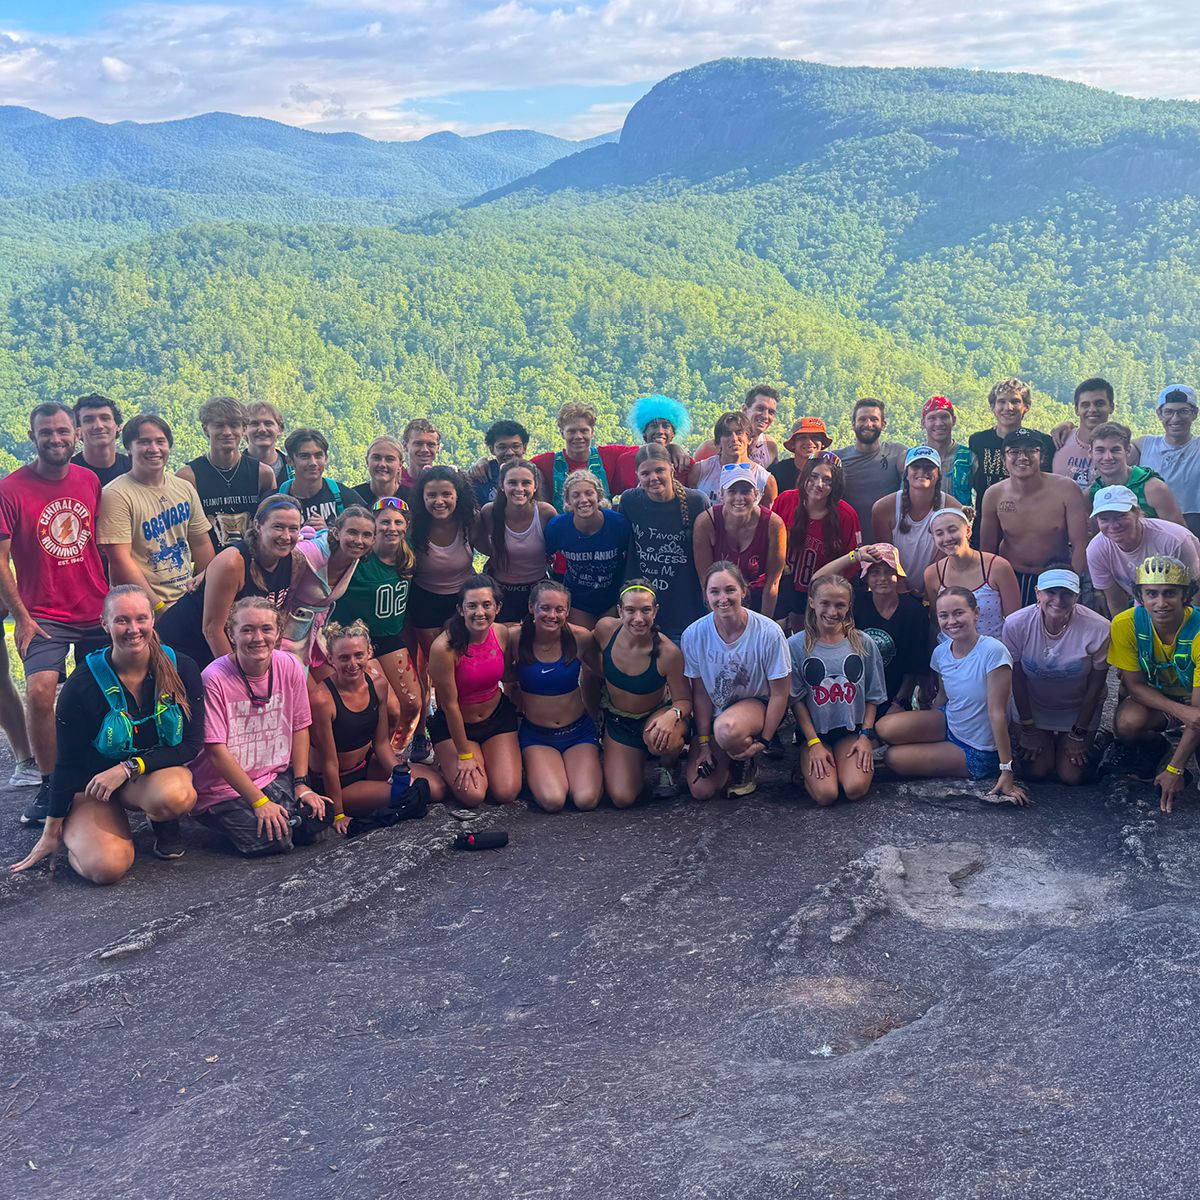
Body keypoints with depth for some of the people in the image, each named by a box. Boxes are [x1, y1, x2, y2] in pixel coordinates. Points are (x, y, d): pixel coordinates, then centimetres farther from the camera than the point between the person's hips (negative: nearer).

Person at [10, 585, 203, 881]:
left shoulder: (182, 669, -11)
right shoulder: (83, 685, -14)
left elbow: (191, 745, -8)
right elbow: (68, 763, -6)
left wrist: (129, 767, -21)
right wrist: (51, 832, -2)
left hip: (160, 771, 1)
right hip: (94, 783, 0)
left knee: (173, 796, -38)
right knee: (105, 866, -28)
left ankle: (165, 825, 1)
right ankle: (72, 833, 9)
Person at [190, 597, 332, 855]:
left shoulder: (290, 667, -5)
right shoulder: (215, 678, -19)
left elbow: (299, 728, 5)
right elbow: (216, 751, -19)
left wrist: (301, 785, -2)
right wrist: (260, 802, -19)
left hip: (277, 777, 5)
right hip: (223, 789, -4)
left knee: (317, 822, -17)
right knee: (273, 840, -23)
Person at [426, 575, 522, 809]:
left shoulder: (503, 634, -14)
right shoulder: (444, 647, -29)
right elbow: (450, 705, -20)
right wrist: (464, 755, -13)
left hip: (498, 717, 4)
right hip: (454, 725, -4)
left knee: (506, 793, -9)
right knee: (473, 796, -17)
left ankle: (489, 756, 25)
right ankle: (448, 766, 17)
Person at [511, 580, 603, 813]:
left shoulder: (581, 638, -12)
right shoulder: (517, 640, -13)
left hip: (578, 730, 1)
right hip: (536, 734, 0)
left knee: (586, 800, -20)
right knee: (552, 801, -24)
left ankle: (591, 766, 14)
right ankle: (533, 770, 11)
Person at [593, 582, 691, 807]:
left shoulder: (668, 652, -29)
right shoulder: (605, 629, -20)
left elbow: (684, 700, -18)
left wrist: (673, 715, -41)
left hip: (657, 714, -3)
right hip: (617, 720, 3)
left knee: (660, 739, -42)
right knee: (622, 799, -10)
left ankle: (666, 768, -1)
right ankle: (638, 760, 26)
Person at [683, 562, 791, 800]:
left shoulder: (769, 633, -21)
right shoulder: (694, 635, -14)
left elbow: (778, 695, -12)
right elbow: (700, 693, -4)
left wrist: (763, 741, -12)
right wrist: (704, 743, -5)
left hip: (756, 705, -3)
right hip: (713, 713, 3)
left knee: (727, 728, -40)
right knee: (701, 791, -11)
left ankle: (747, 764, -3)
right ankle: (731, 756, 23)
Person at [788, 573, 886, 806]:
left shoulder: (864, 644, 0)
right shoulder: (796, 645, -6)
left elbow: (872, 697, 7)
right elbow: (796, 700, -4)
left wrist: (866, 736, -4)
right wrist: (813, 743, -10)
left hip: (852, 731, 1)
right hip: (814, 732, -1)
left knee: (855, 788, -24)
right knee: (826, 794, -23)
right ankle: (807, 767, 9)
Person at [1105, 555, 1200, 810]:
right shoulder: (1126, 624, -22)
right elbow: (1134, 684, -12)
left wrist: (1175, 770, -26)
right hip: (1151, 697, 1)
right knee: (1128, 722, -34)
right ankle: (1154, 746, 4)